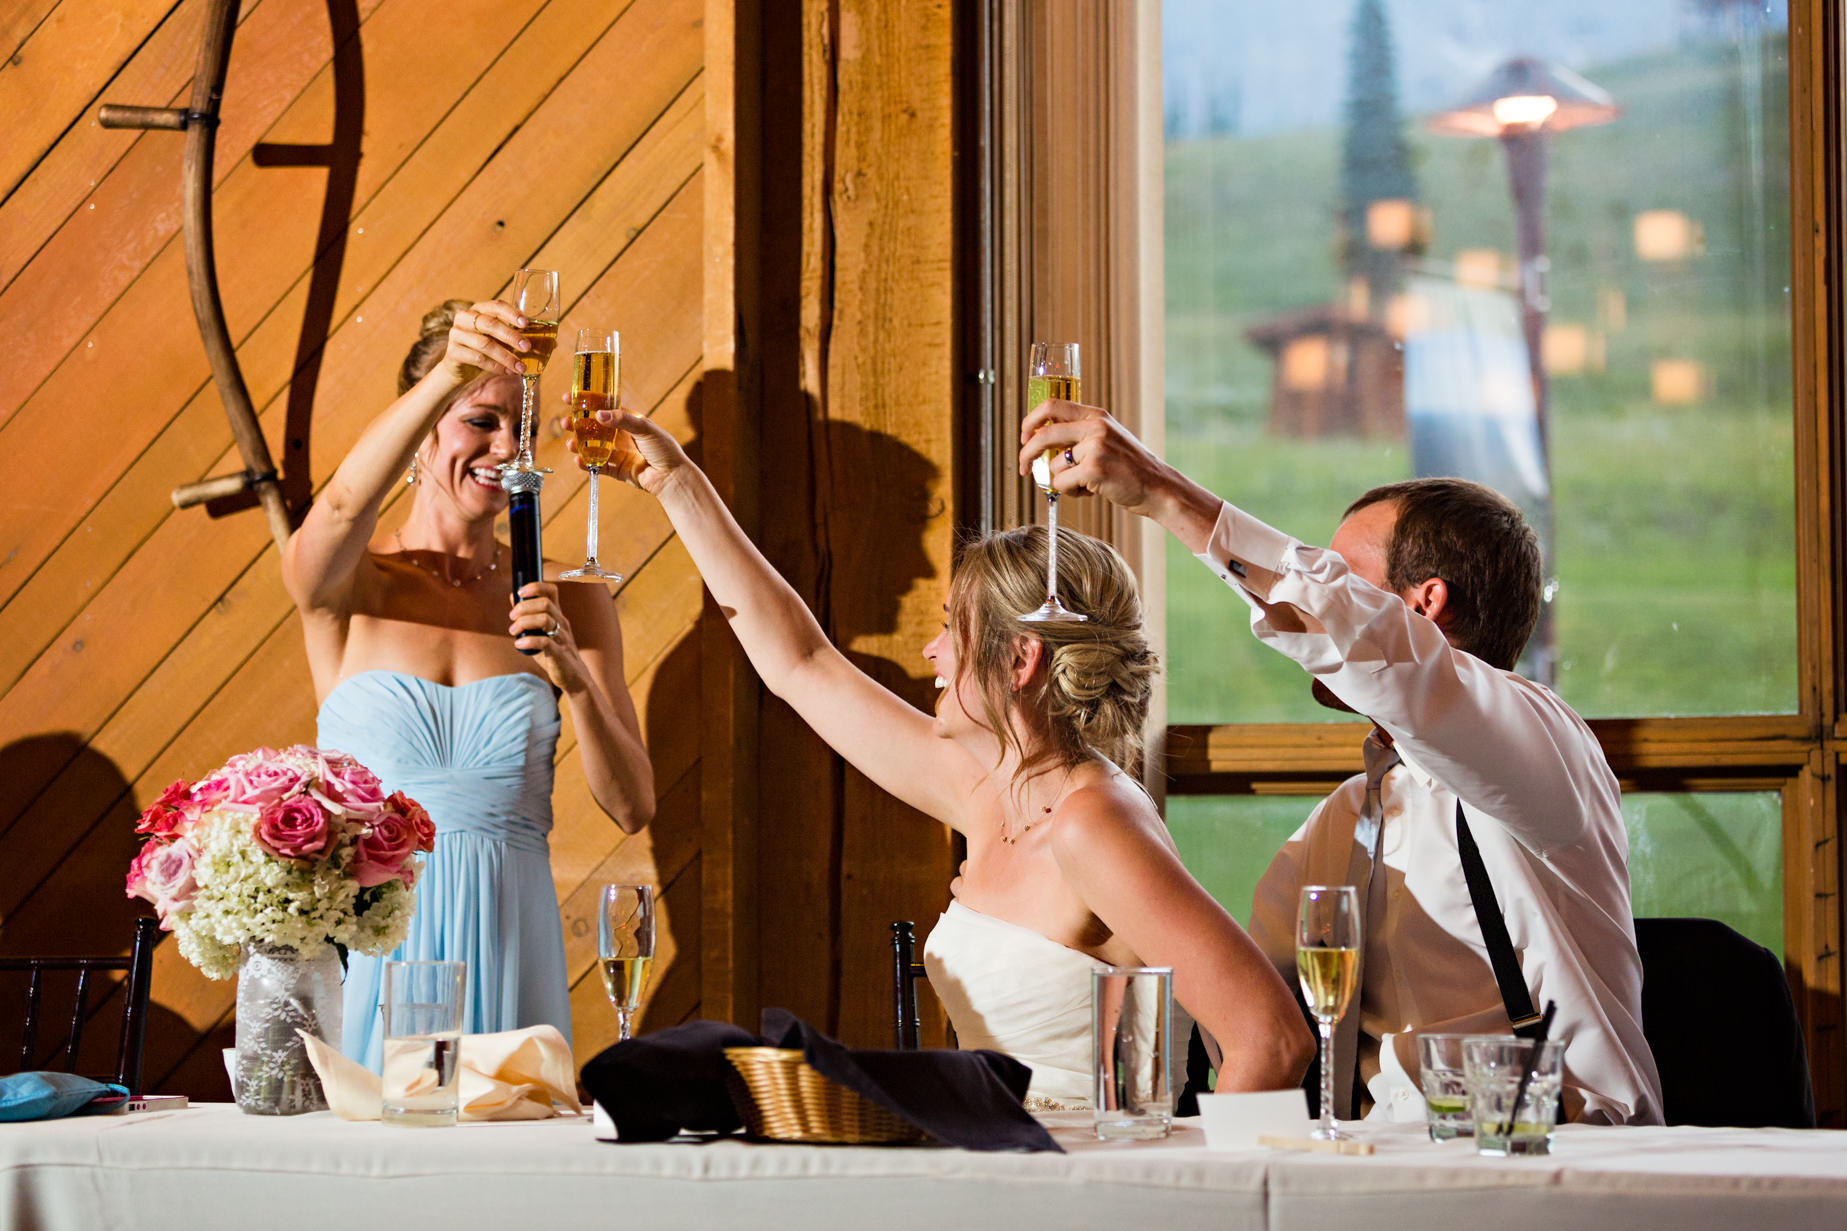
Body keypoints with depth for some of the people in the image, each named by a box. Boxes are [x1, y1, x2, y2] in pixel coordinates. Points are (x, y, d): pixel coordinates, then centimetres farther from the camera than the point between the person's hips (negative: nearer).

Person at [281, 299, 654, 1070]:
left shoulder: (567, 599, 6)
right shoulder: (346, 587, 0)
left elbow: (633, 806, 2)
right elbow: (342, 507, -25)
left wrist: (573, 676, -16)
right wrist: (449, 373, -39)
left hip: (507, 947, 2)